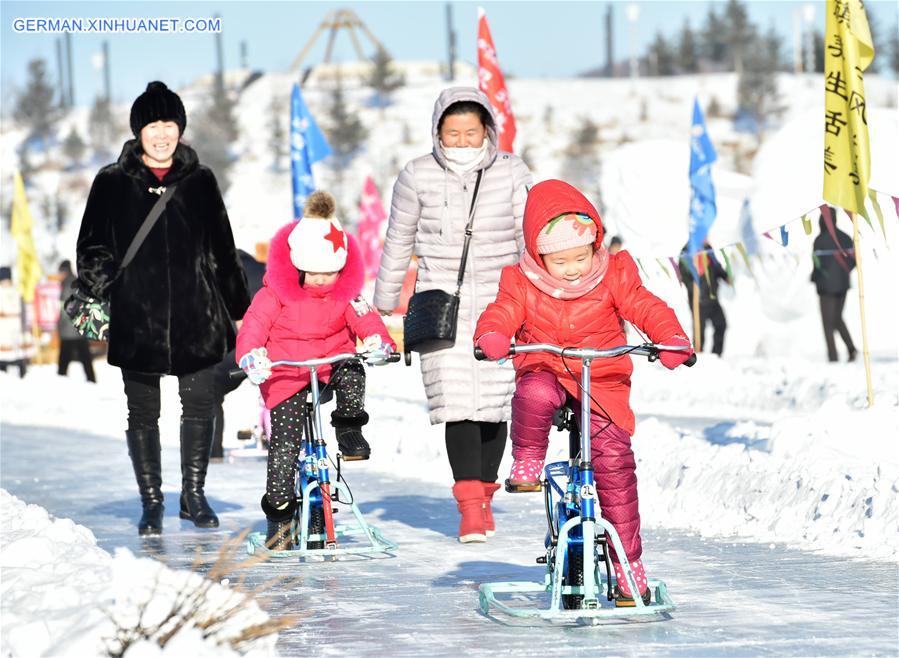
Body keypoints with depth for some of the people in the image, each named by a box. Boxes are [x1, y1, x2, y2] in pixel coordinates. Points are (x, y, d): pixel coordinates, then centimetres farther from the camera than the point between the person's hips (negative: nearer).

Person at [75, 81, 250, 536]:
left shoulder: (199, 182, 8)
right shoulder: (112, 184, 3)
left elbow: (222, 250, 13)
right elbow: (92, 249, 7)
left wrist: (240, 308, 13)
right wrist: (94, 299, -7)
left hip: (196, 314, 1)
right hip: (136, 317, -1)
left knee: (199, 405, 4)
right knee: (142, 413, 4)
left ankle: (194, 495, 18)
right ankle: (151, 502, 13)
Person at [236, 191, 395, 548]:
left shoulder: (347, 293, -3)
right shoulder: (276, 292, -11)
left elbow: (364, 319, -9)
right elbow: (254, 324, -17)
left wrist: (380, 342, -32)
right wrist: (252, 356, -37)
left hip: (332, 361, 2)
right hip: (286, 372, -2)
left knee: (352, 373, -34)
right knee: (284, 441, -11)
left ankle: (349, 429, -8)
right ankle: (278, 512, -3)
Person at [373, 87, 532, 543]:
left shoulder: (511, 172, 0)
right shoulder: (418, 177, -1)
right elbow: (398, 242, 11)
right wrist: (385, 301, 18)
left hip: (499, 305, 1)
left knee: (496, 401, 2)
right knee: (457, 401, -13)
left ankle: (483, 495, 18)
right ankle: (470, 506, -12)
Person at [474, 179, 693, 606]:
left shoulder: (613, 276, -1)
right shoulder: (521, 283, -1)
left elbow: (646, 308, -6)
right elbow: (502, 313, -11)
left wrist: (673, 339, -25)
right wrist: (491, 338, -36)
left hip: (601, 381, 0)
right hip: (545, 371, 0)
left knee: (614, 461, -14)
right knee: (533, 395, -40)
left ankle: (628, 564, -6)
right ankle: (527, 465, -11)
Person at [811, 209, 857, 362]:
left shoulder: (820, 240, -16)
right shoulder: (845, 238, 2)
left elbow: (819, 264, -18)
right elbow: (853, 259, 2)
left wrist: (814, 278, 1)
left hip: (827, 286, -6)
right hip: (843, 283, 6)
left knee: (828, 323, 3)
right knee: (838, 318, 22)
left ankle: (833, 357, 0)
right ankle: (851, 348, 3)